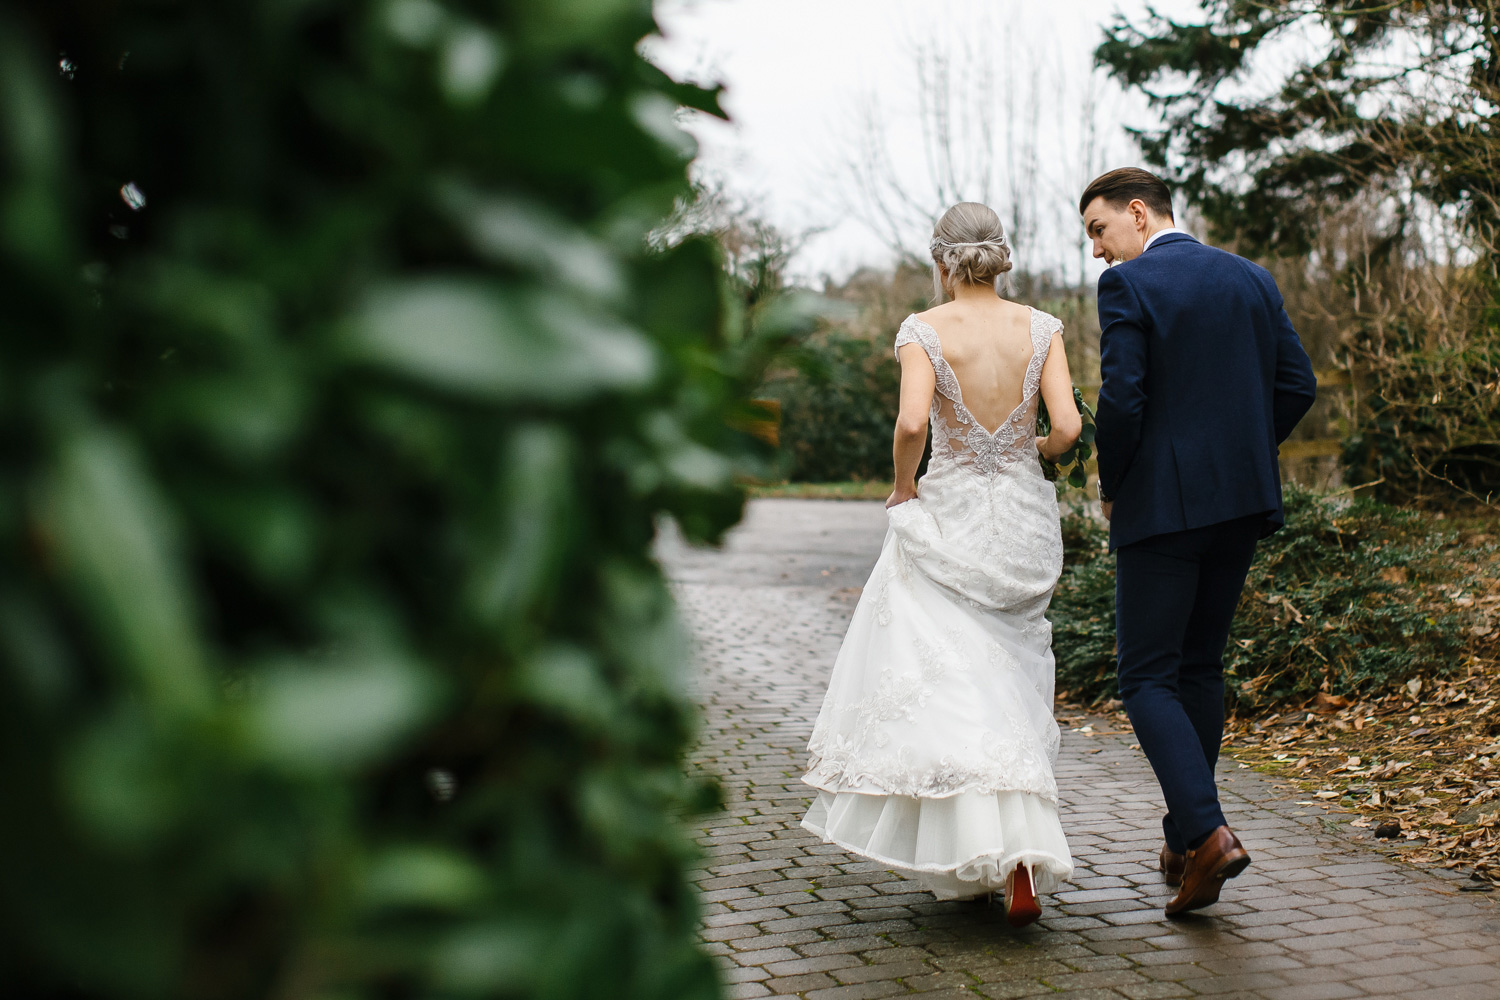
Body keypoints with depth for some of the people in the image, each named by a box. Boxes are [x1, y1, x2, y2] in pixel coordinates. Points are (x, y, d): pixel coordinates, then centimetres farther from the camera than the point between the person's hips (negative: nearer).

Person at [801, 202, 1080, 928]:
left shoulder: (925, 330, -7)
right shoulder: (1041, 329, 0)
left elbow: (912, 422, -22)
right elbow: (1067, 427, -9)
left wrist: (902, 486, -4)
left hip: (948, 516, -3)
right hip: (1025, 519, 3)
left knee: (954, 690, 0)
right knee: (1012, 690, 14)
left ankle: (981, 858, -10)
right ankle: (1021, 864, 12)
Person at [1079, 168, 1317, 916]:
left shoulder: (1127, 285, -9)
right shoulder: (1251, 278, 11)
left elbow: (1121, 400, -17)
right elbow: (1297, 384, 8)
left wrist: (1111, 487, -2)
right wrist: (1243, 455, 16)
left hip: (1162, 505, -7)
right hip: (1244, 500, 7)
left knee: (1146, 675, 0)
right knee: (1201, 666, 16)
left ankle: (1207, 832, -14)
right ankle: (1185, 840, 22)